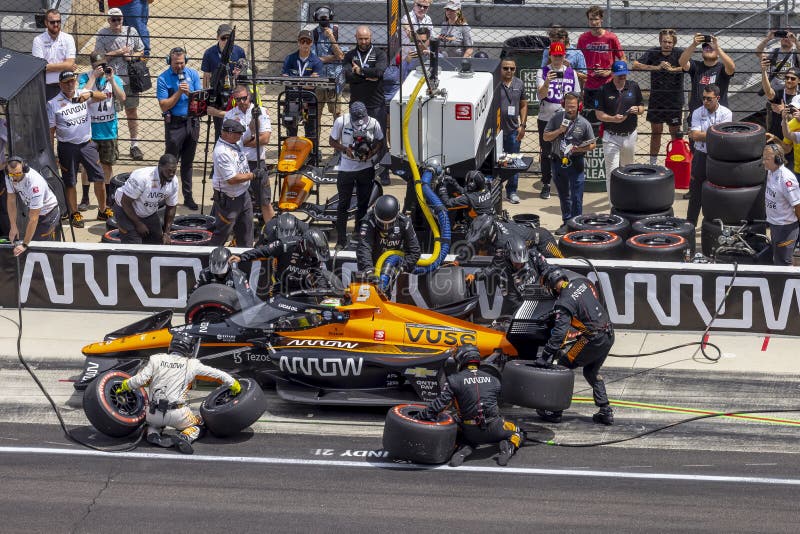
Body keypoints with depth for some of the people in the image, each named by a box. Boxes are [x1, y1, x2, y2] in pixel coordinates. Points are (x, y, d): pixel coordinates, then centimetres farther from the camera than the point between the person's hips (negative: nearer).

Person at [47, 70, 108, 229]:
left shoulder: (83, 95, 2)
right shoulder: (53, 103, -5)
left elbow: (102, 96, -11)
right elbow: (50, 131, -4)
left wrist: (90, 94, -33)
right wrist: (53, 155, -6)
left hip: (87, 144, 2)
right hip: (67, 147, -2)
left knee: (99, 178, 4)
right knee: (70, 182, 7)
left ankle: (103, 210, 18)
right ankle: (75, 214, 20)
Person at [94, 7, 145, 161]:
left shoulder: (131, 31, 2)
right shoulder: (103, 34, -5)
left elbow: (141, 51, 11)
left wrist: (131, 56, -9)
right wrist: (118, 52, -13)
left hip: (129, 78, 2)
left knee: (132, 110, 9)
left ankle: (134, 145, 17)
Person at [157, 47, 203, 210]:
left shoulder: (193, 74, 3)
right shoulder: (163, 79, -7)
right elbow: (164, 106, -12)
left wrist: (189, 93, -17)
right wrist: (179, 92, -20)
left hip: (192, 122, 3)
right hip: (174, 124, -3)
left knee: (188, 162, 12)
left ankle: (188, 197, 19)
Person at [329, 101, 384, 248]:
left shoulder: (373, 123, -12)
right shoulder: (341, 122, -15)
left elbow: (380, 142, 4)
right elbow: (332, 141, -3)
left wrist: (371, 153, -15)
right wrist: (345, 149, -21)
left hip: (366, 168, 2)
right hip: (346, 168, -2)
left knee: (363, 204, 12)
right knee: (344, 204, 1)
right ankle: (341, 240, 7)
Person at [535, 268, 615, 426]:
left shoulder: (563, 302, -15)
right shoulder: (582, 282, 6)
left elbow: (560, 331, -23)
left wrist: (546, 355, -22)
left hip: (592, 340, -8)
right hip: (609, 335, 8)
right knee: (591, 372, 24)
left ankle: (554, 410, 7)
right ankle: (605, 411, 19)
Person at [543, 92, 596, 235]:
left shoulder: (584, 123, -5)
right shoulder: (556, 118, 1)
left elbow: (592, 145, 1)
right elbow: (545, 137, 3)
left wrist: (581, 149, -18)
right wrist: (559, 131, -12)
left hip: (576, 163, -3)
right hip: (558, 162, 3)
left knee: (576, 197, -4)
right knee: (563, 196, 15)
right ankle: (566, 223, 27)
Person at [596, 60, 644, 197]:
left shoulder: (634, 86, 4)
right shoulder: (604, 90, -6)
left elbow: (642, 108, 11)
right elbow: (599, 114, -5)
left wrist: (637, 109, -12)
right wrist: (613, 118, -23)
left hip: (630, 136, 3)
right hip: (611, 138, -3)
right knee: (612, 173, -7)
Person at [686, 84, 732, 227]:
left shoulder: (726, 113, -5)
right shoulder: (697, 113, -1)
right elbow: (696, 135, -12)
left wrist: (701, 135, -12)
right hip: (701, 156, 1)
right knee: (696, 191, 8)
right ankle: (690, 224, 18)